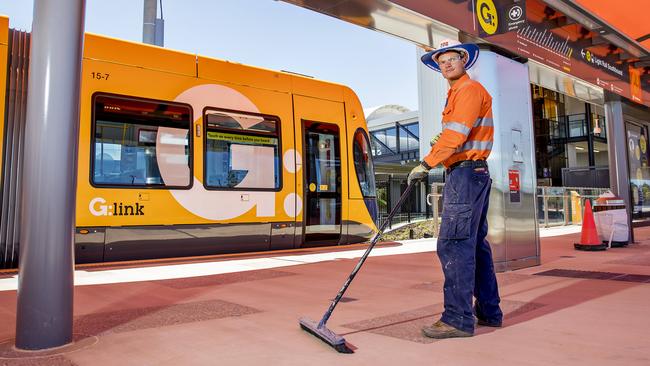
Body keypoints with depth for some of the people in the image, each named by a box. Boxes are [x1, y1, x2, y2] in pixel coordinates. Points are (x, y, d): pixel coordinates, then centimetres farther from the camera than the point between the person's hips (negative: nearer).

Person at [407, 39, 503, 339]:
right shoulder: (456, 93, 24)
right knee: (475, 244, 13)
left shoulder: (469, 89, -7)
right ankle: (489, 312, 22)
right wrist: (441, 145, 12)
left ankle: (458, 318, -8)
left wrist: (426, 164, -18)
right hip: (473, 174, 11)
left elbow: (456, 135, -20)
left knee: (453, 244, -12)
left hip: (466, 173, -11)